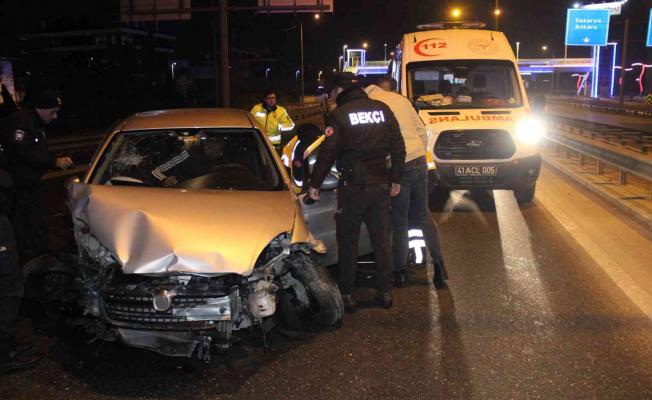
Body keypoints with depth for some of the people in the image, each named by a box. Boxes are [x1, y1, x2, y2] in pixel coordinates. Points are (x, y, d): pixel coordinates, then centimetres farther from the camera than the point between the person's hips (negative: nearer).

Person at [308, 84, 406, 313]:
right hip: (380, 185, 4)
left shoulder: (340, 114, -9)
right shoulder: (382, 109, 5)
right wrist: (396, 180, 15)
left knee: (348, 242, 7)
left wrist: (314, 184, -3)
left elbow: (328, 153, -13)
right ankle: (386, 292, 19)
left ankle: (347, 294, 11)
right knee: (382, 240, 13)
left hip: (352, 186, -4)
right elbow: (398, 148, 6)